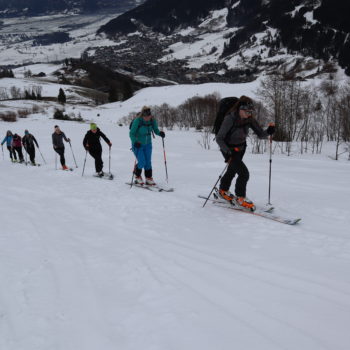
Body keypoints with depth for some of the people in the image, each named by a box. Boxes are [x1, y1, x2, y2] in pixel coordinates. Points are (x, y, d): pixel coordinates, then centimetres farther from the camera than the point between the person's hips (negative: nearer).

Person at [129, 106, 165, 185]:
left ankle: (149, 179, 20)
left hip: (148, 144, 4)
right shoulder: (137, 121, -23)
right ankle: (137, 177, 17)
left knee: (148, 162, 5)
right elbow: (131, 133, -17)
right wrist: (135, 142, -33)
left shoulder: (152, 121, -11)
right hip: (138, 145, -4)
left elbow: (156, 130, 2)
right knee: (142, 162, -9)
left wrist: (160, 133, -21)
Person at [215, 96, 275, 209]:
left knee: (232, 171, 25)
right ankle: (240, 198, 3)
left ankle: (223, 191, 49)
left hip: (240, 148, 7)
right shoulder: (230, 119, -28)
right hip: (229, 150, -7)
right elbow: (219, 138, -26)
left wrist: (269, 131, -31)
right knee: (244, 173, -16)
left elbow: (260, 134, -9)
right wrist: (227, 153, -37)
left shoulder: (249, 119, -12)